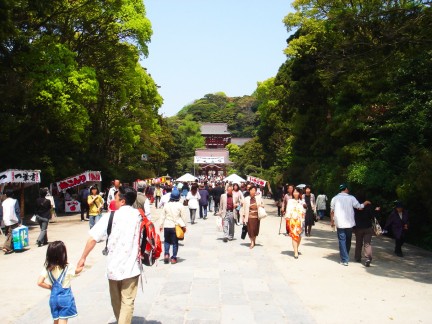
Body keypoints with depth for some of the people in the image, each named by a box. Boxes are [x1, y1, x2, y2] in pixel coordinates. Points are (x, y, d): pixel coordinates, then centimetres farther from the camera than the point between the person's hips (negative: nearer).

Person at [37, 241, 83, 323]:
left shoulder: (47, 268, -7)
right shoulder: (67, 268, -13)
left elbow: (40, 282, -11)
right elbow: (78, 270, 7)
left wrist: (51, 287, 3)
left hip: (53, 297, 4)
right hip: (65, 297, -4)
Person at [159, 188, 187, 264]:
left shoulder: (166, 205, -1)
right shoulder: (180, 205, -6)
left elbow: (163, 216, 4)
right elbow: (183, 216, -2)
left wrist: (161, 225, 13)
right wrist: (184, 226, 8)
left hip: (167, 226, 1)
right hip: (176, 226, -1)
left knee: (166, 241, 18)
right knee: (175, 242, 7)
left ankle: (166, 254, 1)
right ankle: (173, 258, 9)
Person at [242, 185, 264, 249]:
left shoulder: (258, 198, 1)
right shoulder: (246, 199, -2)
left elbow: (262, 204, 17)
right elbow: (244, 208, 3)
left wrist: (261, 206, -6)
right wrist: (244, 217, 2)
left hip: (256, 216, 2)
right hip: (249, 216, -2)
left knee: (255, 229, 9)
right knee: (250, 229, -3)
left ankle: (254, 241, 29)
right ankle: (252, 242, 6)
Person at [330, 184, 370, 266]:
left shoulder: (335, 198, 0)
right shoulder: (351, 198, -2)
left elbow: (332, 211, 4)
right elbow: (359, 207, 0)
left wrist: (332, 221, 16)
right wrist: (365, 203, 19)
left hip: (339, 224, -1)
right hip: (349, 223, 1)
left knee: (342, 241, 2)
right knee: (348, 241, 17)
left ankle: (344, 260, -4)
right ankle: (346, 257, 29)